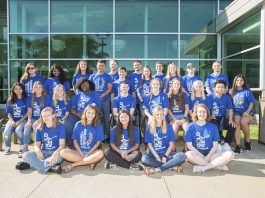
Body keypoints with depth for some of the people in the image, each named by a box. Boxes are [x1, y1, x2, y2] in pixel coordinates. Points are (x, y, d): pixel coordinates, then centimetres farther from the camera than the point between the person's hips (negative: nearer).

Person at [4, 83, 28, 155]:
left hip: (23, 120, -3)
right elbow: (9, 113, 10)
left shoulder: (26, 99, 2)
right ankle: (7, 148, 3)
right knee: (6, 132, -25)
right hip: (12, 120, 3)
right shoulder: (10, 100, 11)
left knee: (18, 130, -34)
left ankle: (23, 147, -8)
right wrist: (12, 121, -8)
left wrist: (20, 121, -13)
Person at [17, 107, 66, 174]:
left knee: (58, 158, -38)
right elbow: (36, 144, 4)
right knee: (25, 155, -21)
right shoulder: (40, 129, 4)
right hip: (43, 152, 4)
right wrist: (38, 150, -22)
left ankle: (30, 164, -22)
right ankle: (50, 167, -27)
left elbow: (62, 145, -13)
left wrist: (55, 153, -34)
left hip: (55, 152, -3)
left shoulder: (60, 127, -8)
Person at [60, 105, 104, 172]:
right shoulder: (78, 124, 5)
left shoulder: (98, 126, 1)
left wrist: (87, 154, -11)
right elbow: (75, 141, 4)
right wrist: (81, 153, -10)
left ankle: (73, 165, -23)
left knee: (100, 154, -35)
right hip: (79, 151, 2)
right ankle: (90, 161, -22)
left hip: (92, 152, -1)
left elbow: (98, 142, -2)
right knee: (63, 152, -25)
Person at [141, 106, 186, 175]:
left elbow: (171, 145, 2)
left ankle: (157, 169, -27)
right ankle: (173, 166, -25)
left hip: (166, 154, 1)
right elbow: (149, 145, -1)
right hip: (153, 154, -1)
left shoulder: (168, 127, 5)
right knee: (144, 159, -35)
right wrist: (157, 157, -13)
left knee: (182, 156, -26)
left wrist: (165, 156, -11)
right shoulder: (149, 127, 3)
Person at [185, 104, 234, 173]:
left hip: (210, 153, 2)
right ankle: (219, 165, -23)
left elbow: (215, 146, 3)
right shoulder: (191, 126, 0)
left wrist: (208, 156, -13)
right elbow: (189, 145, -5)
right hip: (197, 154, -2)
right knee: (188, 154, -36)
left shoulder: (213, 127, 5)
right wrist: (202, 157, -13)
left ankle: (204, 167, -25)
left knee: (230, 154, -19)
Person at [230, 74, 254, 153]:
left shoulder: (247, 91, 3)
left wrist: (247, 112, -15)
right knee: (236, 123, -29)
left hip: (247, 112, -1)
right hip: (236, 112, 1)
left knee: (243, 122, -32)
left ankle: (247, 140, -4)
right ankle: (238, 146, -31)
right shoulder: (232, 91, 10)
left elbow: (251, 103, 1)